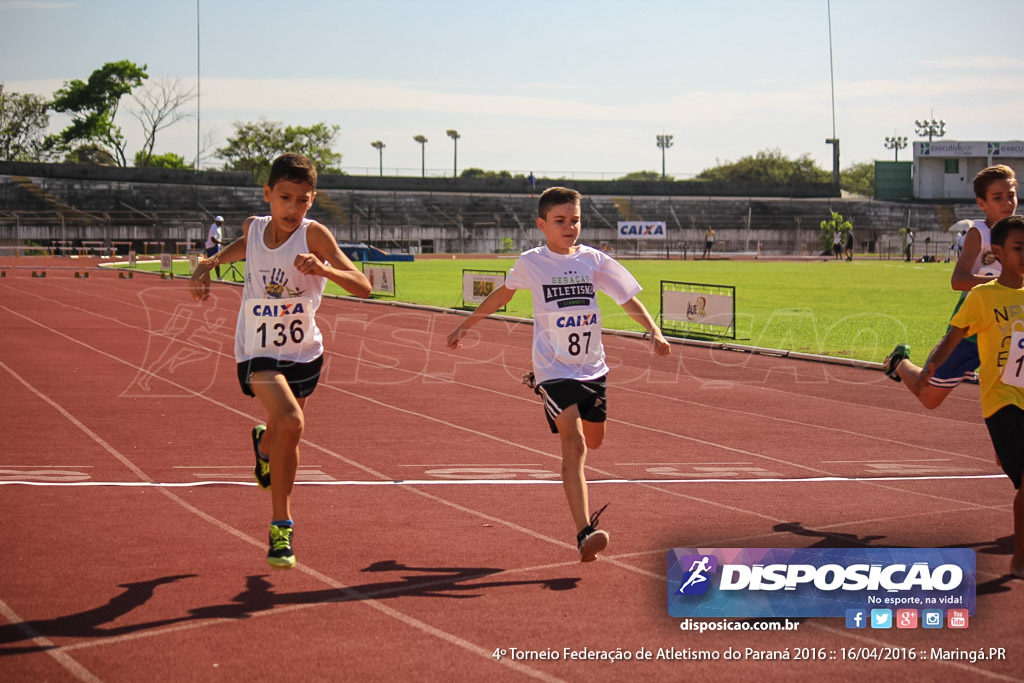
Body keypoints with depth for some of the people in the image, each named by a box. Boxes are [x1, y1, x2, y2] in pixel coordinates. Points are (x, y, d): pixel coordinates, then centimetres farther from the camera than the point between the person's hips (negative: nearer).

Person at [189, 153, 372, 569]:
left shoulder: (313, 235, -16)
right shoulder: (253, 228, -7)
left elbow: (362, 287, -23)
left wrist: (324, 268, -41)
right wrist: (209, 264, 3)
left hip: (304, 353, 1)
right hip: (259, 352, -1)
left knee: (284, 436, 18)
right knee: (290, 423, -26)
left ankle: (265, 444, 59)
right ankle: (281, 526, -16)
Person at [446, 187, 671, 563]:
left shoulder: (594, 260, 0)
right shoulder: (530, 263, -3)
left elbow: (628, 299, 3)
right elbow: (502, 294, 16)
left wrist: (654, 331, -14)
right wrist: (465, 326, 25)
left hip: (592, 368, 4)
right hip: (555, 368, -4)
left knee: (593, 441, 19)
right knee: (574, 447, -18)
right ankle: (584, 534, -27)